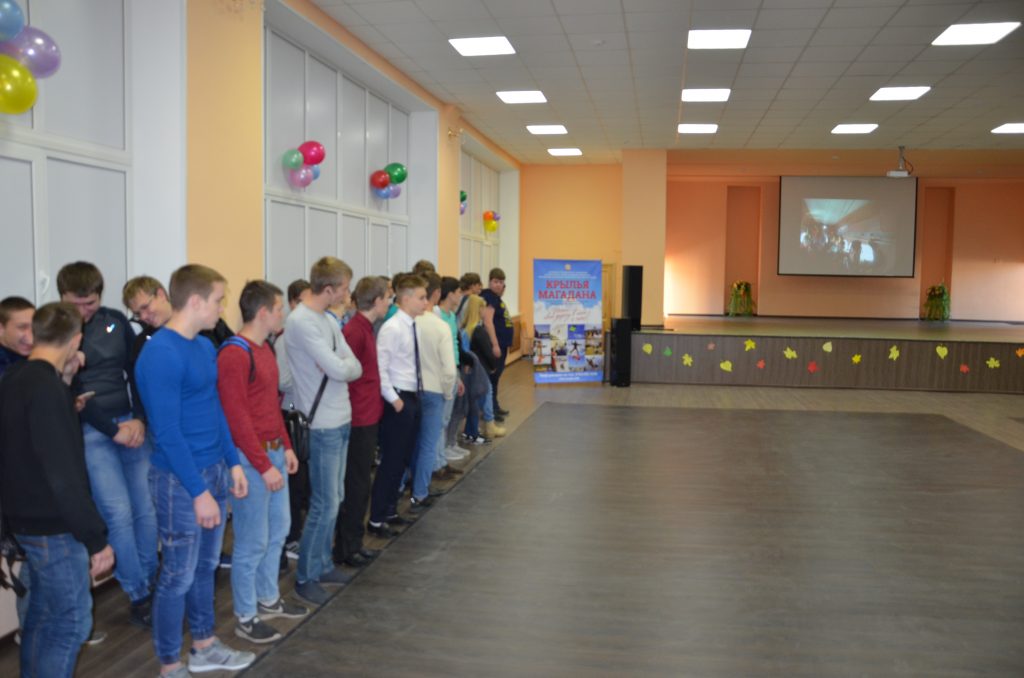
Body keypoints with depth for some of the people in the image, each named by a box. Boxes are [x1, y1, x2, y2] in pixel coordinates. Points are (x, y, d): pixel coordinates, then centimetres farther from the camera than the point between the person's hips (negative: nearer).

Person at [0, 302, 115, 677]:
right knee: (72, 621, 1)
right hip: (53, 526, -10)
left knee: (43, 613, 20)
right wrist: (97, 538, -22)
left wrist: (69, 407, 25)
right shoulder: (47, 388, -24)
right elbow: (64, 474, -27)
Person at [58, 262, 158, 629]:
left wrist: (140, 419, -4)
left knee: (147, 508, 4)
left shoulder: (116, 321, 5)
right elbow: (69, 392, -9)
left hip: (131, 422, 4)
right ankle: (139, 595, 8)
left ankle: (152, 583, 21)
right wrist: (113, 430, -12)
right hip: (90, 431, -4)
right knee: (119, 513, -7)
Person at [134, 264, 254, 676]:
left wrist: (232, 463, 13)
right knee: (178, 576, 5)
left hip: (214, 471, 8)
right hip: (181, 480, -8)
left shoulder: (205, 347, 7)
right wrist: (198, 491, -21)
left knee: (206, 566, 20)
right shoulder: (160, 355, -20)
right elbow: (168, 433, -22)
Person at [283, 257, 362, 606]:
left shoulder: (327, 320, 10)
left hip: (341, 420, 9)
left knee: (333, 499, 16)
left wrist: (339, 366, -13)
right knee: (325, 504, -1)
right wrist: (342, 366, -2)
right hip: (322, 426, -9)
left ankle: (322, 564, 29)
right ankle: (306, 577, 12)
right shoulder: (301, 321, -18)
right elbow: (338, 370, -22)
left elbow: (355, 368, 6)